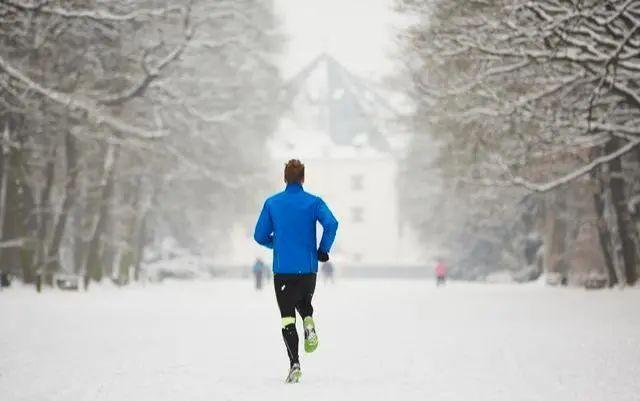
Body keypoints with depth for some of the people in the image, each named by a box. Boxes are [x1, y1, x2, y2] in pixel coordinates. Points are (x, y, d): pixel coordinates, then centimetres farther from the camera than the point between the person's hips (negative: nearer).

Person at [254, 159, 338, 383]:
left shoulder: (272, 203, 2)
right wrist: (323, 249, -4)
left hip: (282, 270, -1)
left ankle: (294, 363, -13)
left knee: (287, 318, 3)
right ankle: (308, 324, -4)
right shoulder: (313, 202, 0)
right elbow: (331, 224, -17)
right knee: (304, 301, 29)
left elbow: (260, 236, 3)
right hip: (308, 269, 1)